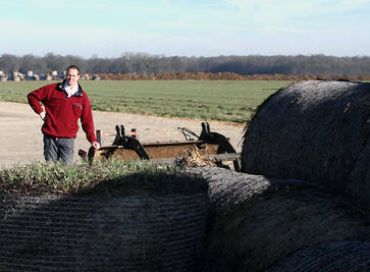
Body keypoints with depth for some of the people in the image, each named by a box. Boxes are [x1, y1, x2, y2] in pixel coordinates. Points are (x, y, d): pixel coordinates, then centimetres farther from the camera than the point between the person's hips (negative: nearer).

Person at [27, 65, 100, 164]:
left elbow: (87, 120, 5)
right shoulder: (52, 89, 1)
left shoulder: (82, 97, 4)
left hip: (68, 139, 0)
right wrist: (40, 111, -1)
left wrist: (92, 139, -1)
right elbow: (32, 96, 8)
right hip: (50, 137, 0)